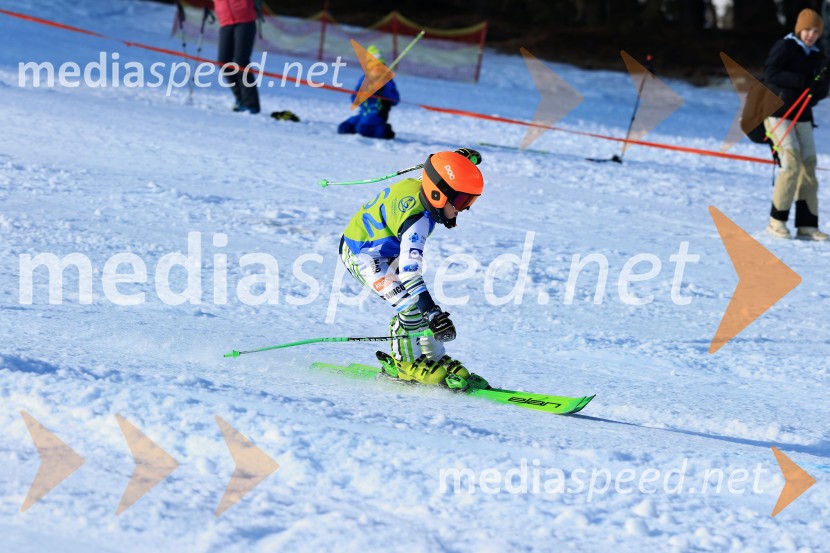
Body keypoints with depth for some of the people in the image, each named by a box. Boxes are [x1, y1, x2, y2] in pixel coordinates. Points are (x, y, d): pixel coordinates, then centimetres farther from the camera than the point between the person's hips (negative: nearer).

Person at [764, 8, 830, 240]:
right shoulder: (784, 47, -5)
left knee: (808, 165, 0)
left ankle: (806, 224, 2)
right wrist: (802, 81, -23)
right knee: (792, 162, -18)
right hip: (778, 113, -7)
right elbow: (770, 73, -19)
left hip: (802, 116, 7)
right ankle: (776, 221, -13)